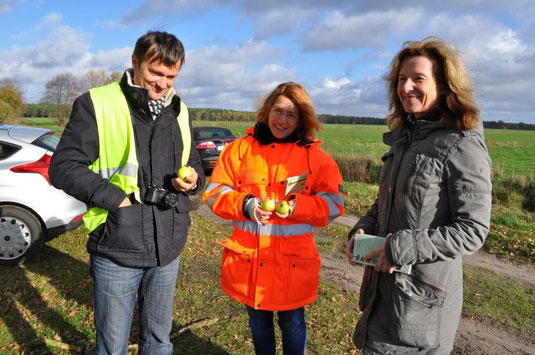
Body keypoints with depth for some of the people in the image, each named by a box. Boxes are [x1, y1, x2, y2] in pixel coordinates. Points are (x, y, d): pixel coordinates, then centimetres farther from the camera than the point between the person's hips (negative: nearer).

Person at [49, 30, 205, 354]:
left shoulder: (179, 111, 8)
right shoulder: (96, 104, -7)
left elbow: (194, 163, 17)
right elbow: (64, 167, -10)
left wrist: (194, 178, -5)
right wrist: (116, 199, -17)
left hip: (168, 250, 4)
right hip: (116, 251, -4)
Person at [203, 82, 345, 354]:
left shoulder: (316, 157, -3)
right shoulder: (240, 149, 0)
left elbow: (333, 204, -4)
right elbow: (215, 192, -1)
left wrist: (298, 206, -22)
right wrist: (245, 204, -19)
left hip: (293, 261, -1)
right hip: (248, 259, 2)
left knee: (292, 324, 16)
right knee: (258, 323, 22)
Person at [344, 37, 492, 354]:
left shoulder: (462, 146, -15)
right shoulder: (404, 137, 8)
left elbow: (472, 231, -17)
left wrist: (402, 248, -21)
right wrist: (364, 229, -1)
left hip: (423, 294, -7)